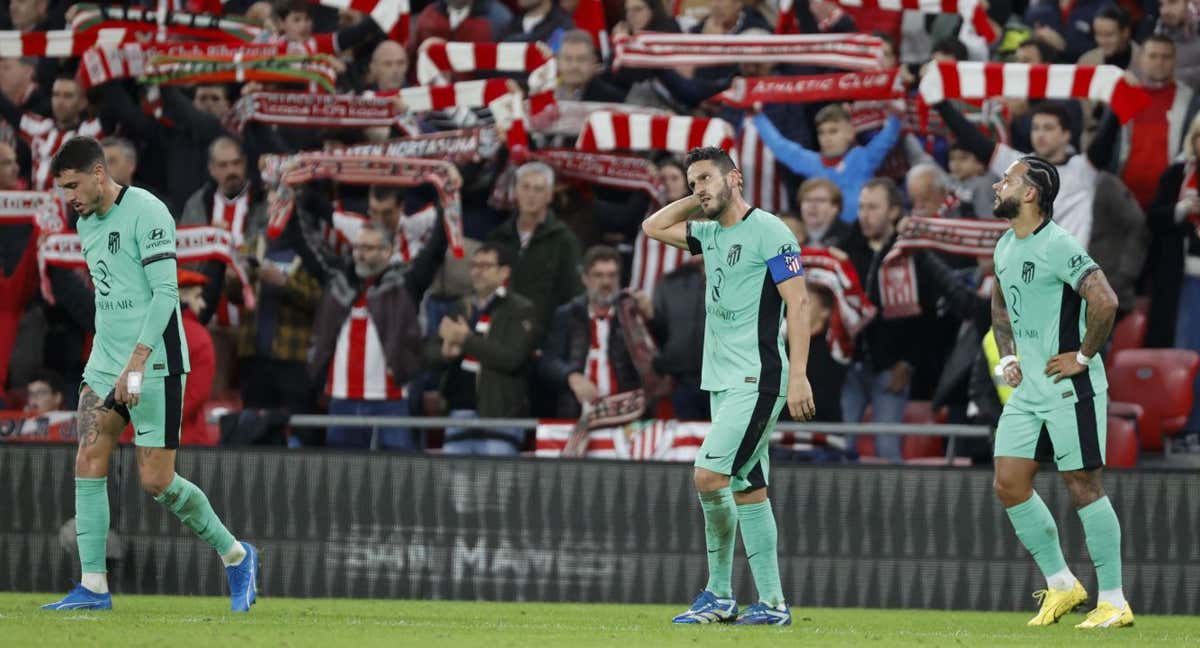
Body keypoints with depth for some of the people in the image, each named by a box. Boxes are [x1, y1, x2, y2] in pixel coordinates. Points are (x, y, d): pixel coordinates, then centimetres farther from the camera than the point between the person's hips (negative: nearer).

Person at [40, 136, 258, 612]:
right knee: (89, 464, -4)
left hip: (154, 363, -8)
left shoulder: (146, 213, -14)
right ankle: (93, 587, -3)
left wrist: (136, 362, -24)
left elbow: (165, 293, -19)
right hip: (104, 361, 8)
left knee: (156, 482, -6)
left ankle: (236, 556, 13)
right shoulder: (87, 224, 13)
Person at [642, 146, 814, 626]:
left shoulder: (767, 231, -9)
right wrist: (697, 201, 14)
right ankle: (771, 603, 7)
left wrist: (798, 375, -19)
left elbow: (798, 302, -13)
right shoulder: (711, 234, 15)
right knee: (747, 490, 6)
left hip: (757, 380, -9)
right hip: (723, 382, 9)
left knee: (709, 475, -16)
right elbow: (654, 227, 28)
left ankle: (720, 595, -7)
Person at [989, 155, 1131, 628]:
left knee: (1083, 485, -5)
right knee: (1009, 484, 4)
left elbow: (1105, 301, -27)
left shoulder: (1058, 247, -18)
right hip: (1027, 389, 9)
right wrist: (1008, 356, 17)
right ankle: (1061, 585, 17)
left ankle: (1114, 602, 1)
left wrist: (1084, 356, -18)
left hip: (1069, 387, -9)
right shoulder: (1005, 248, 11)